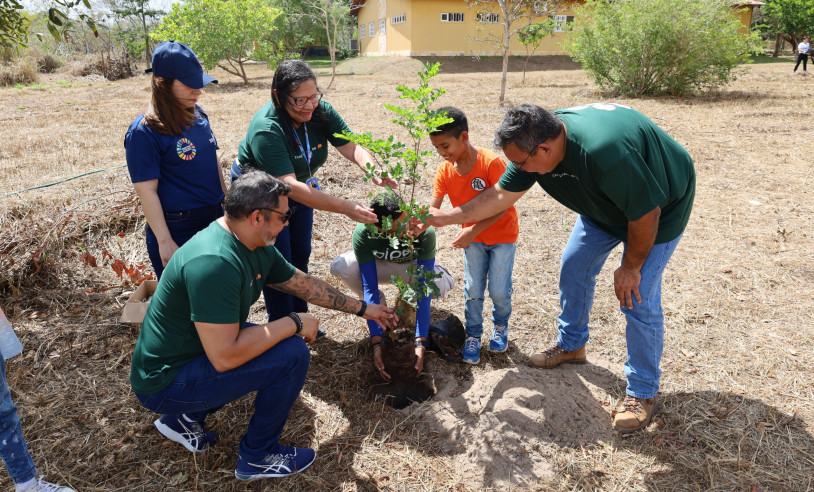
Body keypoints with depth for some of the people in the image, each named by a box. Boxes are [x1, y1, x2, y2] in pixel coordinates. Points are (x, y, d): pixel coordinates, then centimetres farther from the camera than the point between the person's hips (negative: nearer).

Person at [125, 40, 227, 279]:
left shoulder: (197, 113, 4)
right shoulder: (143, 131, -15)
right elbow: (146, 191, -15)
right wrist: (165, 242, -17)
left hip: (214, 221, 7)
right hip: (177, 232, -7)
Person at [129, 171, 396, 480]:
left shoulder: (258, 249, -2)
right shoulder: (213, 263, -32)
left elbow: (306, 285, 12)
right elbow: (225, 356, -33)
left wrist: (362, 309, 17)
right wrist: (294, 324, -23)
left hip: (194, 351, 9)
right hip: (164, 383, -9)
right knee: (292, 354, -19)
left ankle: (187, 416, 17)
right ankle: (258, 457, 5)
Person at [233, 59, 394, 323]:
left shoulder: (321, 111, -18)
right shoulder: (266, 129, -35)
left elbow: (352, 147, -23)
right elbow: (290, 187, -43)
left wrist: (374, 171, -47)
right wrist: (345, 207, -51)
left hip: (301, 187, 6)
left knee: (300, 257, 14)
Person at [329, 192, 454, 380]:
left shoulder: (424, 231, -36)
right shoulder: (363, 232, -34)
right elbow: (369, 286, -34)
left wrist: (420, 344, -43)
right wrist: (376, 342, -40)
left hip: (412, 266, 0)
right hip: (378, 265, 1)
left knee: (443, 283, -35)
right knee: (340, 266, -33)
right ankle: (379, 302, -3)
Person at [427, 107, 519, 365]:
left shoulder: (492, 163, -26)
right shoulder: (445, 171, -9)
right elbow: (433, 209, -13)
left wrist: (473, 230, -30)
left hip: (502, 234, -4)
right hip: (472, 236, 4)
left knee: (499, 289, -1)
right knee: (473, 289, 3)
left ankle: (500, 326, 29)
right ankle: (473, 335, 22)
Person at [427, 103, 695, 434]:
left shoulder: (605, 152, -44)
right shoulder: (537, 142, -19)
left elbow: (646, 214, -31)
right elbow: (502, 194, -7)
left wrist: (631, 268, -18)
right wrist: (449, 217, -10)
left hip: (661, 205, -7)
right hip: (605, 202, 8)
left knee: (638, 298, -10)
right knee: (574, 267, 10)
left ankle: (643, 393, 9)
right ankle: (572, 345, 33)